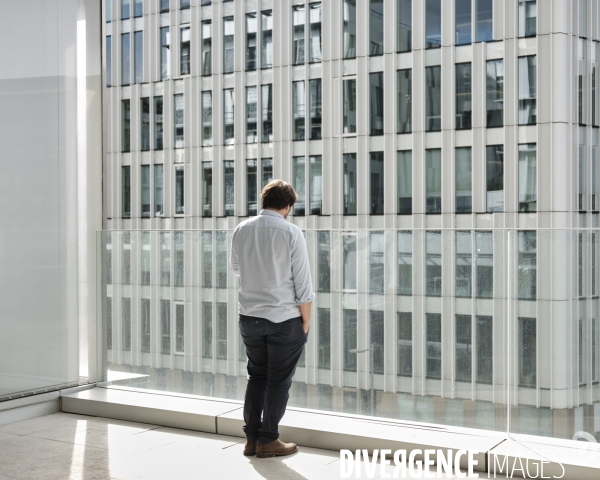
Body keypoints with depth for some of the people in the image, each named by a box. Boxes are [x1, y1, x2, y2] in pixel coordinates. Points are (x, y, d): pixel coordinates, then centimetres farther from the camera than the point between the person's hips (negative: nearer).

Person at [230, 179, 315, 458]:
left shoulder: (242, 230, 1)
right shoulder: (291, 233, -12)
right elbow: (303, 284, -11)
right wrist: (306, 321, -1)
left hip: (249, 317, 4)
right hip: (284, 319, -4)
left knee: (256, 376, 16)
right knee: (278, 380, 7)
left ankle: (251, 438, 19)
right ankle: (268, 441, 13)